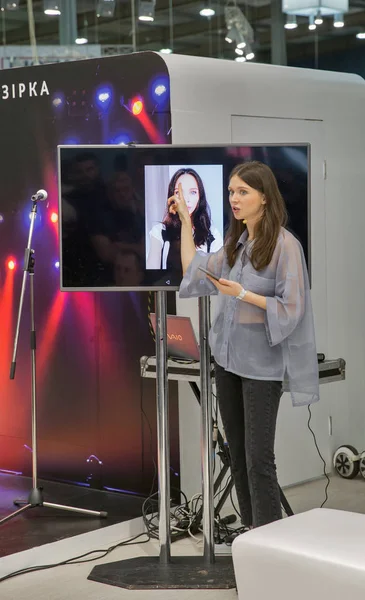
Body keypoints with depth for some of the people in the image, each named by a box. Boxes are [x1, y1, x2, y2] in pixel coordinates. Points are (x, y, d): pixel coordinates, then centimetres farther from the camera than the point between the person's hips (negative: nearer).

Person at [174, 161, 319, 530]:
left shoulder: (285, 245, -13)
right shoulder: (236, 243, 8)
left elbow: (291, 309, -15)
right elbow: (193, 274, 10)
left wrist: (243, 295, -23)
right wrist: (185, 219, 10)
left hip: (261, 364, -7)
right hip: (227, 358, 7)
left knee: (258, 457, -5)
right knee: (237, 453, 12)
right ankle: (250, 530, 22)